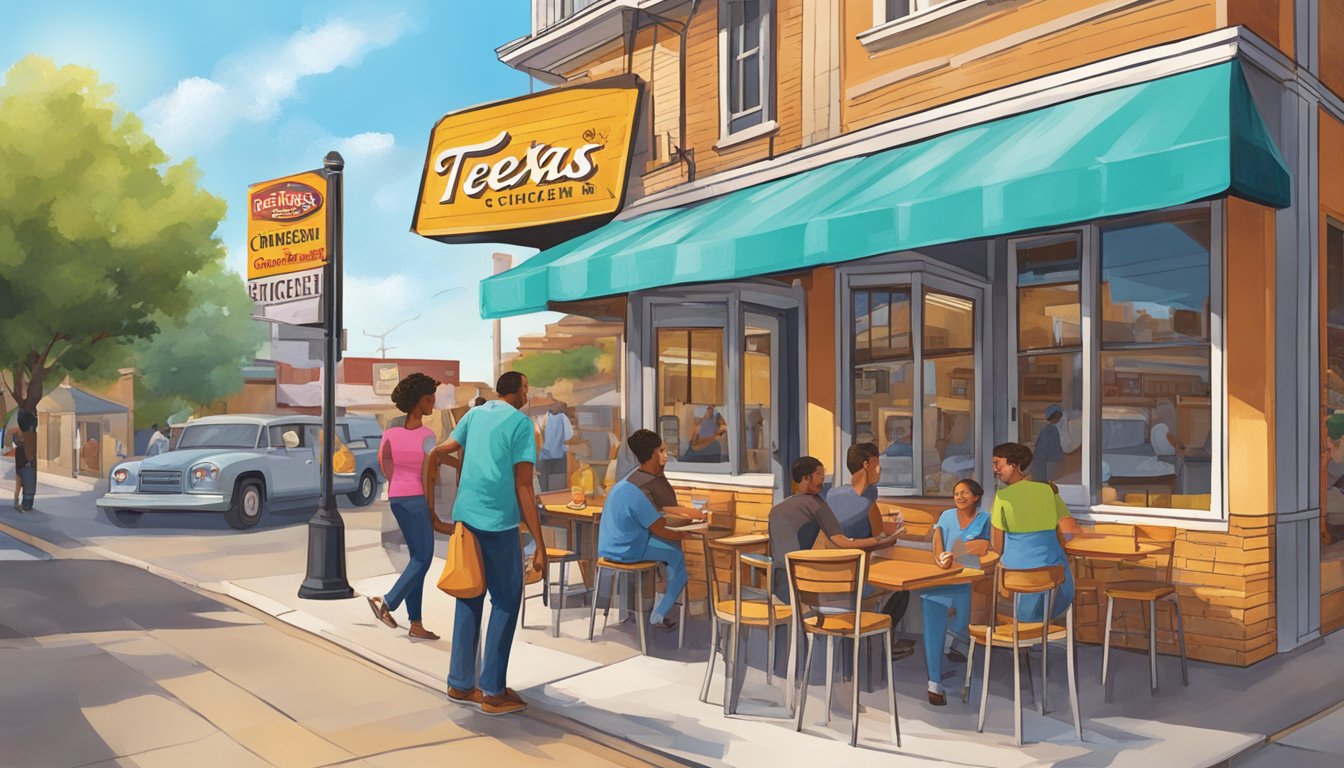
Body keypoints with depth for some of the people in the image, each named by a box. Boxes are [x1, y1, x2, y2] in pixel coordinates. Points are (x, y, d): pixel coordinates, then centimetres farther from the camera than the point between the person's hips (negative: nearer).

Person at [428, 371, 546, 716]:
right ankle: (493, 691, 7)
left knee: (470, 598, 14)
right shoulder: (521, 423, -6)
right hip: (499, 522, -6)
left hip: (465, 517, 6)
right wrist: (540, 546, -9)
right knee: (506, 602, 4)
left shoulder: (475, 414, 13)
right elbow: (524, 489, -11)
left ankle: (460, 684, 20)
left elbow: (440, 452, 6)